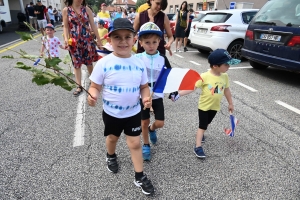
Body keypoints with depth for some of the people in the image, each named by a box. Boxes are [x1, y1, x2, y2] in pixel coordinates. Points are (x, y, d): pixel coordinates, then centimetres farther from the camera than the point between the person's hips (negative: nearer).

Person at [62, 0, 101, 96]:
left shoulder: (86, 9, 3)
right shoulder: (66, 10, 0)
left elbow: (93, 25, 3)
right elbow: (66, 27, 1)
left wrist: (98, 39, 3)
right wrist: (66, 39, -14)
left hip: (87, 40, 1)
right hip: (74, 42, 0)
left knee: (89, 62, 11)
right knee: (76, 63, 5)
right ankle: (79, 86, 13)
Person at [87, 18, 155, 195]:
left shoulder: (139, 63, -10)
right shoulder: (104, 63, -19)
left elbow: (144, 86, 0)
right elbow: (95, 86, -12)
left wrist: (146, 97, -20)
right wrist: (93, 95, -34)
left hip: (133, 112, 1)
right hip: (111, 113, -1)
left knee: (135, 143, 9)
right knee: (112, 137, 25)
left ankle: (140, 177, 26)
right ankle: (111, 157, 58)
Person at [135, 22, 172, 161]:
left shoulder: (163, 59, -6)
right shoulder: (137, 59, -11)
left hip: (158, 95, 1)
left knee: (160, 123, 2)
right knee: (144, 123, 10)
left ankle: (152, 129, 39)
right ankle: (146, 146, 31)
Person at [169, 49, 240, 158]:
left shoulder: (225, 76, -7)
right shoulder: (204, 76, -25)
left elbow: (226, 90, 7)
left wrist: (230, 103, 15)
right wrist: (178, 94, -38)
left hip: (215, 106, 6)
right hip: (204, 106, -5)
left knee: (207, 123, 25)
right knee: (202, 126, -1)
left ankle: (200, 134, 52)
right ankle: (198, 147, 6)